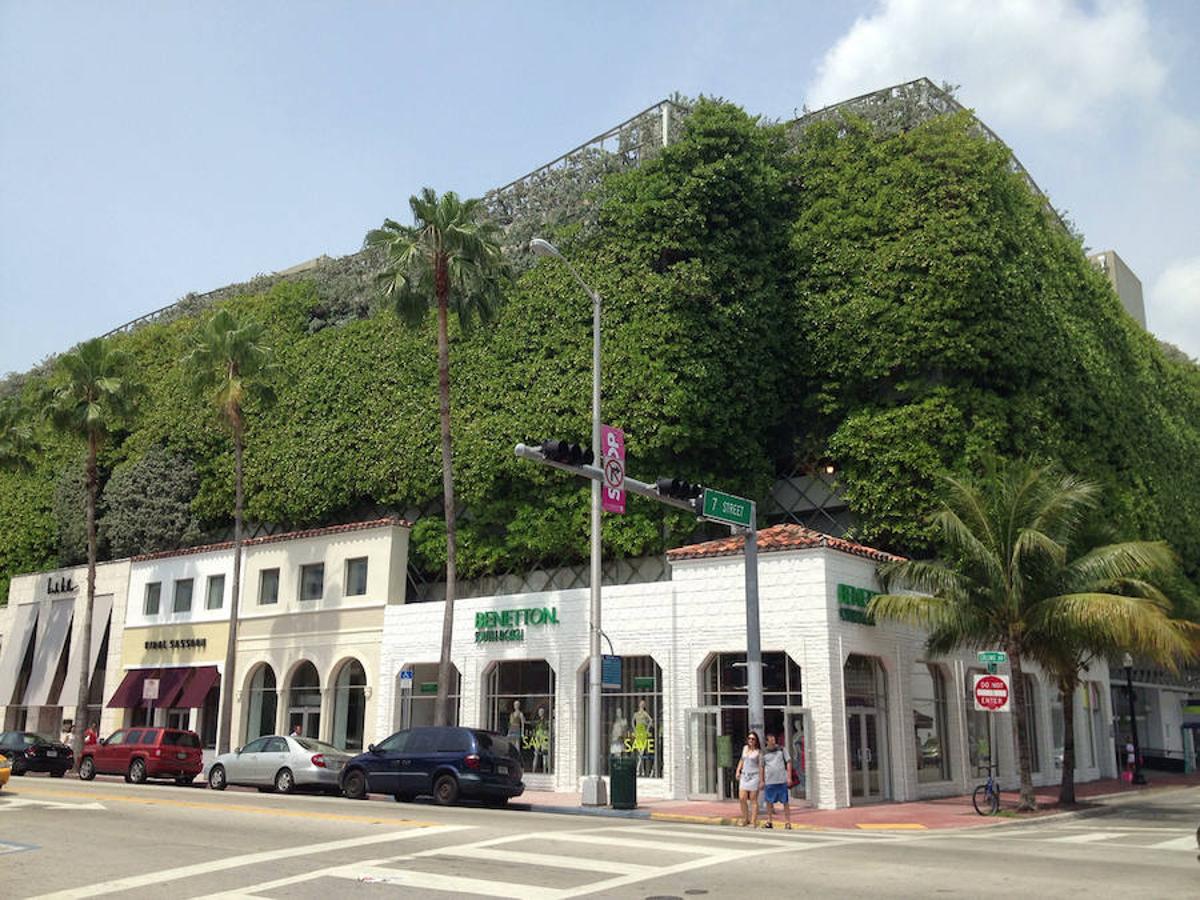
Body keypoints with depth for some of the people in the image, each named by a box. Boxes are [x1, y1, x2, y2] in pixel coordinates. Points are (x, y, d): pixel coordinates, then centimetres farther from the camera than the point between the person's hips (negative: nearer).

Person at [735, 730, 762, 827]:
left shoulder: (758, 751, -3)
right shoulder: (745, 748, 12)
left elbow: (761, 766, -5)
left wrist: (761, 780, -8)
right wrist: (738, 771, 10)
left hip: (754, 776, -5)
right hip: (744, 776, 5)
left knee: (753, 799, -3)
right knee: (742, 798, -4)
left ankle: (753, 821, 2)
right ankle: (745, 819, 11)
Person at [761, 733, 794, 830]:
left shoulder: (781, 749, 2)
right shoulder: (764, 752, 3)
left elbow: (788, 762, 4)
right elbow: (762, 767, 9)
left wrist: (789, 777, -3)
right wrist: (762, 781, 7)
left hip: (782, 780, -1)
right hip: (769, 781, 1)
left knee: (785, 802, -1)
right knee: (769, 801, 6)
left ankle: (787, 822, 4)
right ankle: (769, 822, 17)